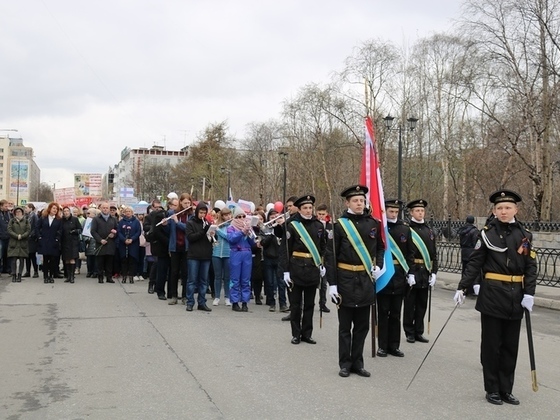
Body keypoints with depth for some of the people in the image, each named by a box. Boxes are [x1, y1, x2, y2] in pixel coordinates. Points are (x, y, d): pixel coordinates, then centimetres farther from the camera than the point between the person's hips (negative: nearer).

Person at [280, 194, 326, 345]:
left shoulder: (319, 225, 6)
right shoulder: (292, 225, -6)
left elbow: (323, 246, 16)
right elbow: (285, 249, -7)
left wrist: (323, 264, 8)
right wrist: (285, 270, -10)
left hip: (313, 269, 4)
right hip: (297, 268, -3)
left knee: (309, 304, 10)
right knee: (296, 304, 6)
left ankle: (307, 334, 20)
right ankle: (296, 334, 16)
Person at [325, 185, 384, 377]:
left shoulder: (373, 223, 4)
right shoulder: (339, 225, -7)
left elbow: (380, 248, 18)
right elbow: (330, 255, -7)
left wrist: (378, 266, 0)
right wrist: (332, 283, -11)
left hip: (366, 280, 4)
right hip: (346, 280, -3)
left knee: (362, 326, 11)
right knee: (345, 326, 7)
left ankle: (357, 362, 22)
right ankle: (345, 363, 17)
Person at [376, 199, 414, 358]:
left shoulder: (405, 228, 5)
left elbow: (410, 252, 8)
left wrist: (410, 272, 2)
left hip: (399, 276, 3)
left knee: (396, 313, 11)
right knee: (383, 313, 5)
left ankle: (394, 345, 19)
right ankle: (382, 346, 14)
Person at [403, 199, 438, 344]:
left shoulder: (429, 231, 12)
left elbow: (434, 254, 12)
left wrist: (433, 272, 4)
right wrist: (408, 273, -17)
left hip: (425, 273, 5)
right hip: (411, 272, -5)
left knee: (422, 304, 11)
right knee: (410, 304, 4)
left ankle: (419, 332, 21)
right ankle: (410, 333, 14)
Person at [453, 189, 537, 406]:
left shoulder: (525, 235, 5)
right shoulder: (487, 233, -3)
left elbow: (531, 266, 4)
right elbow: (474, 263, -4)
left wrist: (529, 293, -6)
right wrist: (462, 288, -11)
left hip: (516, 296, 3)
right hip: (492, 295, -3)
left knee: (510, 345, 10)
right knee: (491, 344, 4)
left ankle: (506, 389, 21)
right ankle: (492, 389, 15)